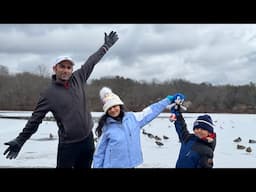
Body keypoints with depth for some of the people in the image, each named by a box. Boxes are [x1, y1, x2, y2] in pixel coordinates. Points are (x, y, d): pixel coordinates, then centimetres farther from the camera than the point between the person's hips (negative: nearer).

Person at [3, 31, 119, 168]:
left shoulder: (78, 78, 1)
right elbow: (35, 119, -4)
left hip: (88, 139, 4)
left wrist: (106, 45, 22)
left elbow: (92, 61, 13)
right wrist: (20, 141, -6)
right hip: (68, 144, -4)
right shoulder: (49, 94, -8)